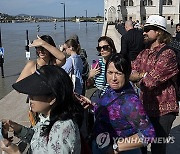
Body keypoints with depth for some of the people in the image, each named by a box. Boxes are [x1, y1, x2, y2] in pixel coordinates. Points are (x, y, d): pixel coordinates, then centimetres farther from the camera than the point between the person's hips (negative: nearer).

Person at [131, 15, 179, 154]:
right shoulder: (144, 54, 10)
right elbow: (131, 72, 0)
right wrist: (145, 75, -17)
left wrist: (139, 76, -8)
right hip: (145, 107, 7)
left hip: (163, 109, -7)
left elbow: (151, 81, -22)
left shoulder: (168, 54, -16)